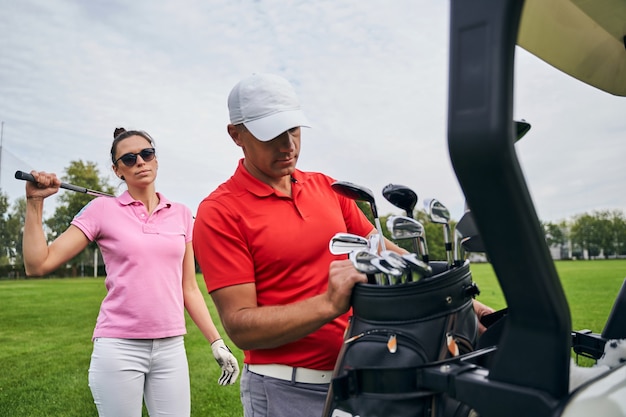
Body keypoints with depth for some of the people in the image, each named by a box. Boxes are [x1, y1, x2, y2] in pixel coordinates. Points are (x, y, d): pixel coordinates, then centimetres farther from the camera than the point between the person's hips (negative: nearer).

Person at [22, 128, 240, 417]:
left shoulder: (181, 215, 7)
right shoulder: (102, 209, -1)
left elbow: (189, 288, 9)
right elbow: (38, 265, -4)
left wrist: (216, 342, 6)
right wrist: (35, 203, -10)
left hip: (171, 348, 3)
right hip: (118, 348, -2)